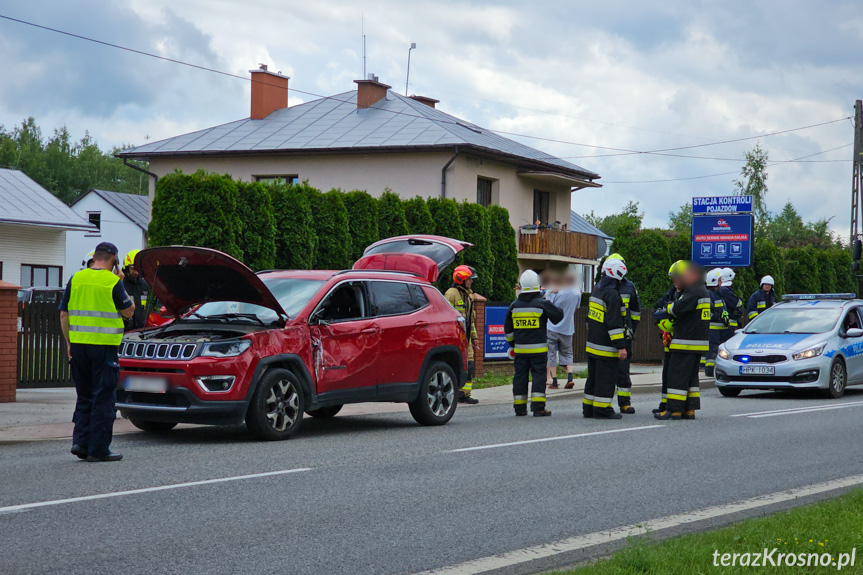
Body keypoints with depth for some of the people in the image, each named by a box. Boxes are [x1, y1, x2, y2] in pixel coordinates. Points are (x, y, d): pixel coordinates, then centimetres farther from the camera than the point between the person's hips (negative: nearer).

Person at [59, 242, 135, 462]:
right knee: (103, 398, 1)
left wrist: (69, 342, 16)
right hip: (104, 345, -5)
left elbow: (64, 314, 9)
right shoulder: (112, 282, -8)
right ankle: (98, 449, 1)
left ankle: (80, 441, 8)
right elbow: (128, 311, 1)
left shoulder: (76, 279, 7)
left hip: (79, 344, 5)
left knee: (84, 396, 17)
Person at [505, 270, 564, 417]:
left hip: (520, 348, 4)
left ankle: (520, 408, 11)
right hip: (538, 348, -4)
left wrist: (512, 344, 23)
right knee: (539, 375, -1)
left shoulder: (514, 305, 6)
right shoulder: (542, 303, -7)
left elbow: (508, 328, 11)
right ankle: (538, 407, -8)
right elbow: (558, 316, -1)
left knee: (520, 376, 8)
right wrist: (554, 307, 20)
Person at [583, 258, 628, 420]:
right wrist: (621, 346, -20)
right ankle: (602, 410, -1)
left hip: (592, 344, 9)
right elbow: (614, 323, -21)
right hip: (606, 346, -9)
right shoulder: (612, 294, -18)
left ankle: (588, 408, 20)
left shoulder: (596, 289, 12)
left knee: (593, 377, 15)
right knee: (606, 378, -3)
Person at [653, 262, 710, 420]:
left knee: (677, 375, -8)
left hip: (687, 342, -11)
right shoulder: (703, 292, 19)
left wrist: (668, 308, -4)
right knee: (691, 376, 13)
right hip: (697, 342, 11)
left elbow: (679, 308, -25)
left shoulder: (694, 292, -15)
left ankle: (674, 409, -9)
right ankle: (689, 409, 14)